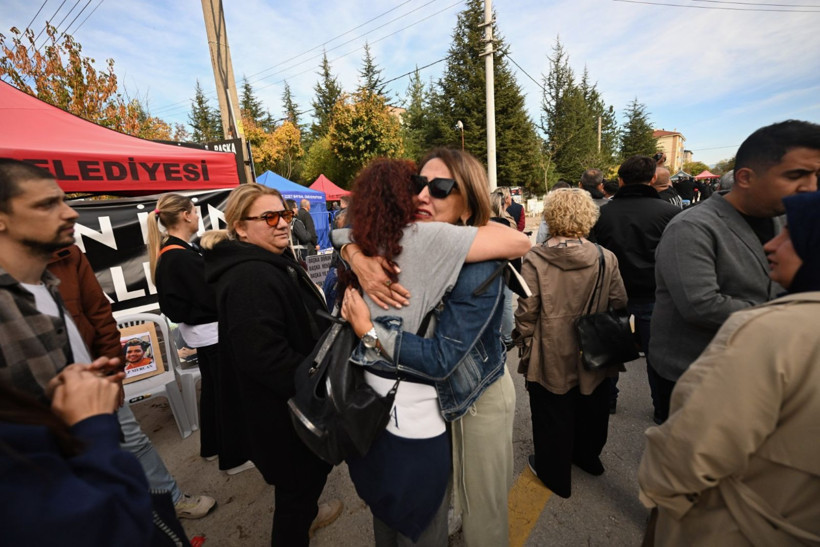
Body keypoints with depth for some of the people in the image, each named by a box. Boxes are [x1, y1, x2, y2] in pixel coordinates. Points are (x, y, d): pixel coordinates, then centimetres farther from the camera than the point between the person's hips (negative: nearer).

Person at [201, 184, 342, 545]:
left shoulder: (274, 262, 6)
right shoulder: (250, 278, -28)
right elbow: (266, 358, -33)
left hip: (291, 399, 10)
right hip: (279, 411, -10)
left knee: (309, 470, 30)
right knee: (299, 479, 13)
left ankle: (306, 514, 56)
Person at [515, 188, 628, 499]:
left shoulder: (535, 259, -20)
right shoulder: (606, 259, -10)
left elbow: (526, 311, -16)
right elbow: (619, 306, -2)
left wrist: (526, 341, 2)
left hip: (550, 357, -3)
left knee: (553, 415, 16)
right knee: (589, 409, 27)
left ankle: (555, 474, 37)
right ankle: (587, 456, 52)